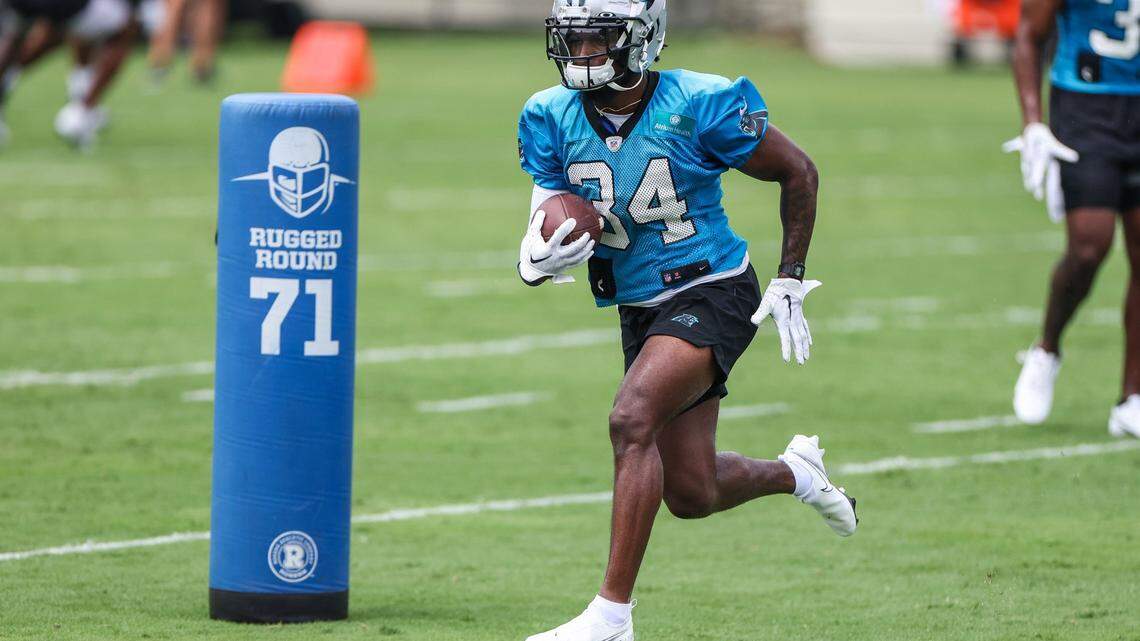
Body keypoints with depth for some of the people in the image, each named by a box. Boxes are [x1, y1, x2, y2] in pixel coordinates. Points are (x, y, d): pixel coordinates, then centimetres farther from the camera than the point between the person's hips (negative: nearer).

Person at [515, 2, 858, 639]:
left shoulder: (700, 106, -19)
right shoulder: (553, 118, -6)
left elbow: (799, 174, -5)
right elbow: (543, 224, -3)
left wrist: (790, 281, -3)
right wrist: (538, 262, -28)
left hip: (712, 295, -6)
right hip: (640, 310, 6)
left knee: (632, 420, -29)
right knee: (692, 495, 12)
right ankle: (796, 473, 46)